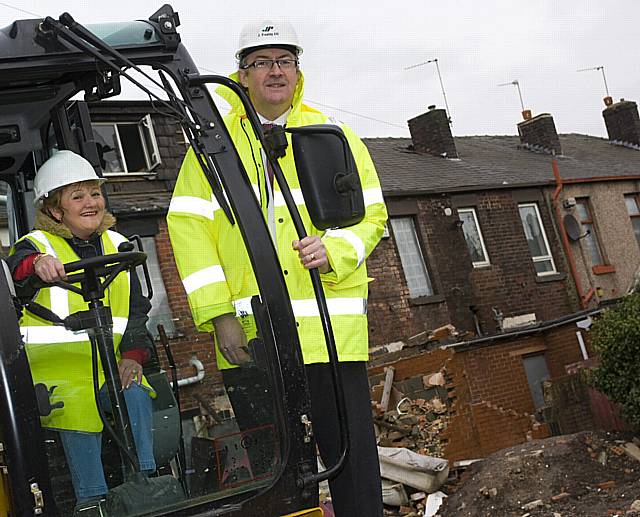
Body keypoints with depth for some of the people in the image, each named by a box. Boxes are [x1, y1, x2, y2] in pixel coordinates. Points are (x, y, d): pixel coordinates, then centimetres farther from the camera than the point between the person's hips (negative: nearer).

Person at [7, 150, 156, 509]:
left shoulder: (117, 246, 17)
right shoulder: (38, 245, 2)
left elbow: (137, 308, 16)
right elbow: (14, 271, -23)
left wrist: (133, 354, -1)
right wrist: (36, 264, -47)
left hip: (109, 362, 3)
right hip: (52, 363, -3)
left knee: (136, 395, -26)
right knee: (77, 410, -29)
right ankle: (91, 498, -20)